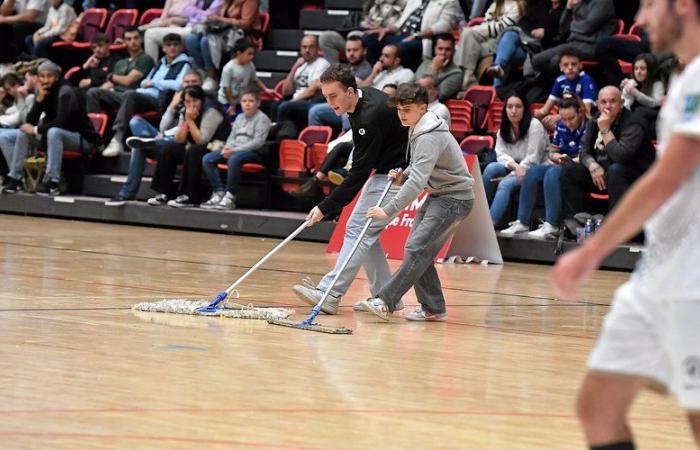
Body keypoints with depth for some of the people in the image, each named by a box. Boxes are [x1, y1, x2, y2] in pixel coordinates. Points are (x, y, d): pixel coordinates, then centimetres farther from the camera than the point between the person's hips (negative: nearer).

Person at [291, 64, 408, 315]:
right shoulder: (361, 101, 1)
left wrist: (326, 208, -25)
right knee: (365, 233, 10)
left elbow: (360, 172, -26)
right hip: (382, 170, 10)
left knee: (359, 231, -15)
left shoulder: (371, 116, -28)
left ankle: (329, 294, -21)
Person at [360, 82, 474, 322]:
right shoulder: (418, 130, 8)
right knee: (419, 252, 4)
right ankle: (433, 308, 8)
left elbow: (417, 182, -31)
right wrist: (402, 175, 0)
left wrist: (389, 210, -35)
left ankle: (385, 302, -23)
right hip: (438, 195, 10)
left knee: (416, 249, -18)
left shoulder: (429, 137, -24)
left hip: (454, 199, -10)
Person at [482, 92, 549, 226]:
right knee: (491, 168, -23)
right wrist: (514, 165, -25)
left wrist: (509, 176, -19)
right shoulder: (504, 128, 4)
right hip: (512, 170, 6)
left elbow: (532, 160, -17)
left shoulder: (534, 126, -14)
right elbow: (501, 154, -3)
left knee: (505, 185, -31)